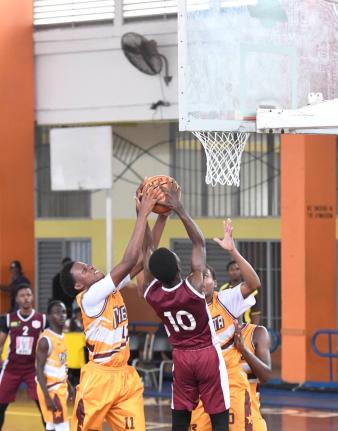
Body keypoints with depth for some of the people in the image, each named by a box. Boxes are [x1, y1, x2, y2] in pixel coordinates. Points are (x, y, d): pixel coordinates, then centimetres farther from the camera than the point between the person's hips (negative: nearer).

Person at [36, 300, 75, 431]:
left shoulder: (61, 337, 10)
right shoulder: (46, 340, -18)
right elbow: (39, 371, -20)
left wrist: (68, 386, 21)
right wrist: (47, 396, -25)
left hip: (60, 388, 9)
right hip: (50, 390, -9)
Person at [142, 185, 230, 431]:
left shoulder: (152, 294, -11)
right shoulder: (194, 287, -21)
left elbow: (148, 249, -3)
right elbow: (200, 243, -17)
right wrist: (180, 211, -19)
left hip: (181, 357, 4)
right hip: (208, 355, -4)